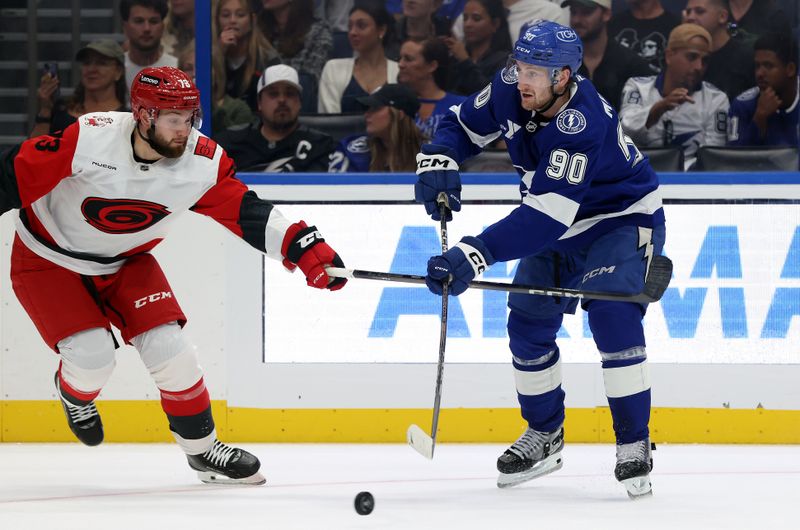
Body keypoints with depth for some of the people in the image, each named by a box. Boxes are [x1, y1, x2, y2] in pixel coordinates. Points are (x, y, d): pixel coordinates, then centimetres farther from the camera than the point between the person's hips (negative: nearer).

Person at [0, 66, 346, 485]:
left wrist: (307, 250, -25)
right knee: (92, 356, -17)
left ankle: (202, 449, 12)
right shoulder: (89, 140, -31)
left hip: (125, 262, 4)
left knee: (170, 349, -8)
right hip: (47, 259, -4)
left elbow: (248, 214, -15)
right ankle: (74, 392, 22)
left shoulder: (202, 162, -18)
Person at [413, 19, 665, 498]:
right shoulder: (510, 90, -17)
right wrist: (438, 161, -19)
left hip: (623, 221, -8)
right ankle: (544, 437, 24)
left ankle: (635, 446, -18)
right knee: (528, 322, 4)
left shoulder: (582, 124, -38)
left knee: (611, 314, -27)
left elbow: (546, 216, -43)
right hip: (561, 229, 8)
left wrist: (476, 254, -50)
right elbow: (464, 126, 3)